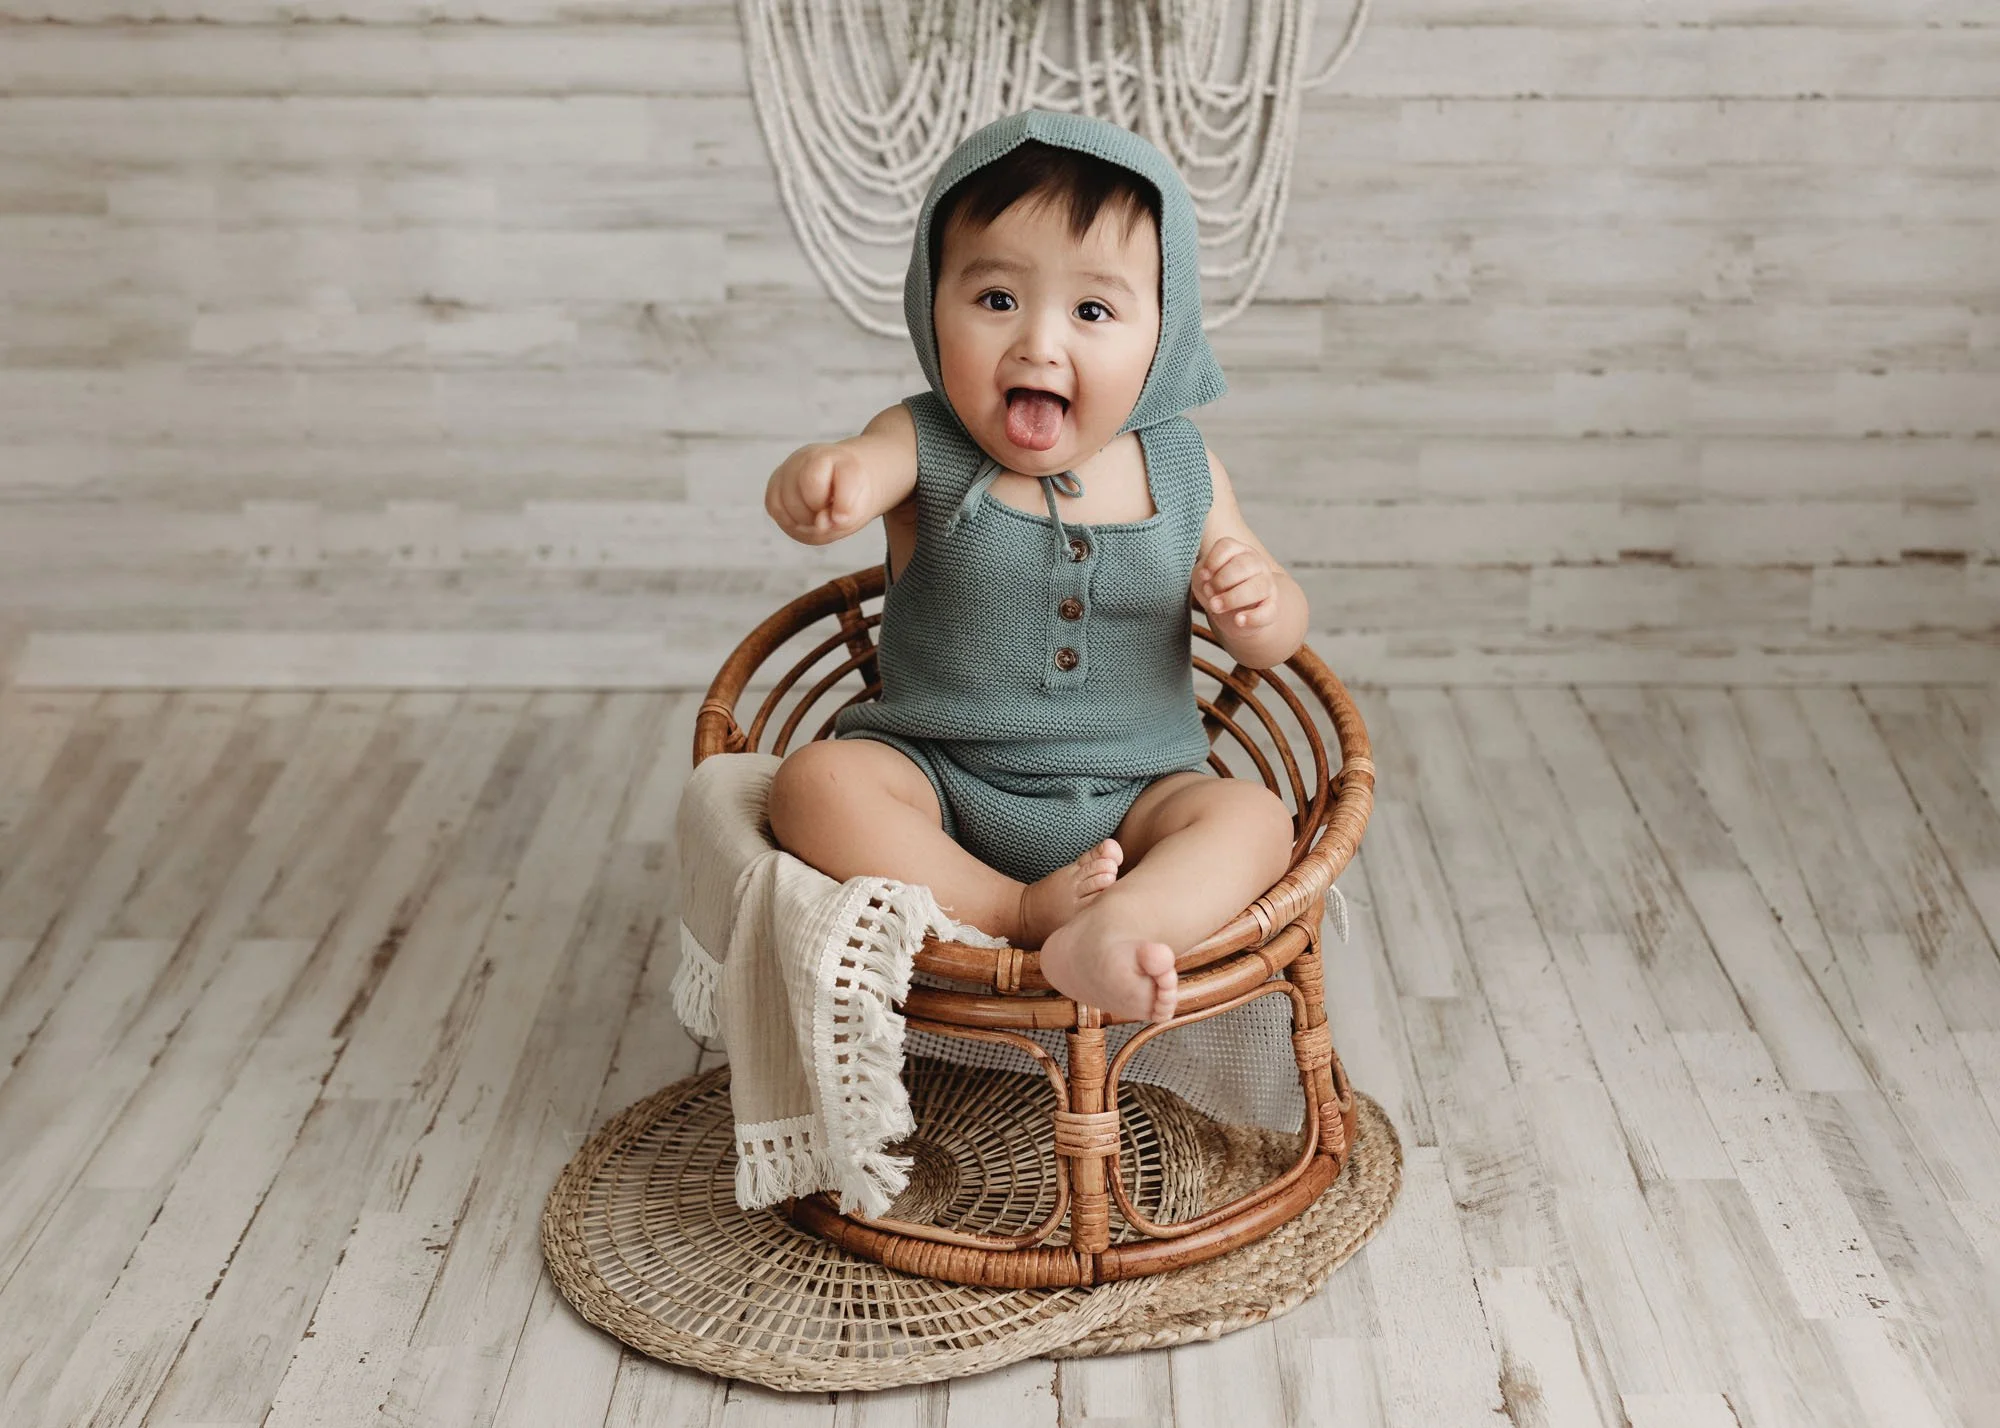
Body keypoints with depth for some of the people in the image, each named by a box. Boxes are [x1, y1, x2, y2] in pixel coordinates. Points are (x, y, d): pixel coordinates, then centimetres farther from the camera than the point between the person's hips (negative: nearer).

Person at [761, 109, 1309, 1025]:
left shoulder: (1180, 471, 0)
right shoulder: (928, 445, -7)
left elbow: (1272, 643, 9)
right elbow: (864, 468, -32)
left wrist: (1256, 605, -16)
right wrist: (818, 477, -58)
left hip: (1127, 802, 2)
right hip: (937, 780, -1)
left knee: (1255, 820, -24)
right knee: (817, 780, -27)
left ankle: (1111, 932, -46)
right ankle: (1016, 914, -29)